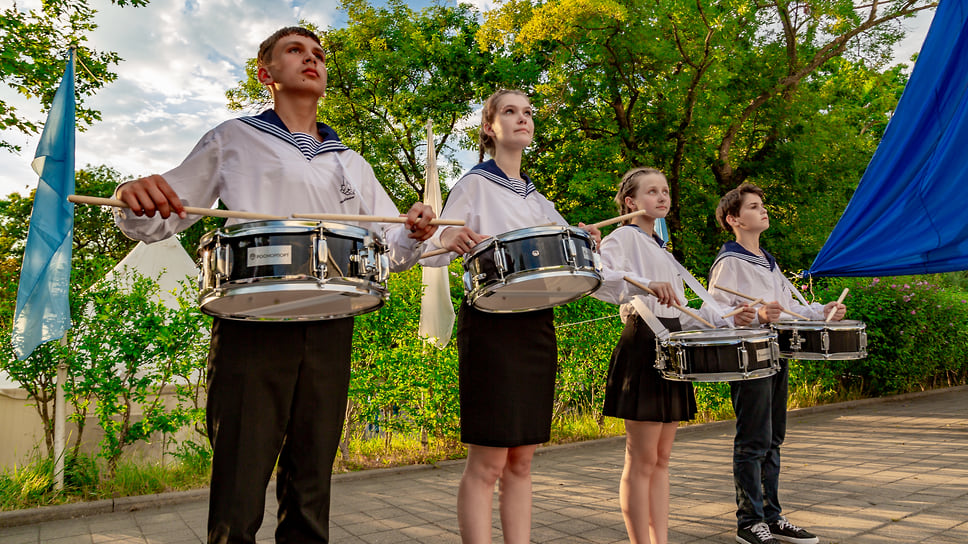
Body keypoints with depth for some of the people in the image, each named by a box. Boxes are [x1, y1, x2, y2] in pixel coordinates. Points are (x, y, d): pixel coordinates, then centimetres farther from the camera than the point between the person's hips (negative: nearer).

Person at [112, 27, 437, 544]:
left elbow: (391, 246, 19)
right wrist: (138, 201, -13)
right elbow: (161, 220, 10)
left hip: (330, 330, 3)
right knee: (238, 495, -4)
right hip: (253, 322, -3)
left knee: (311, 491, 10)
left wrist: (414, 233, -4)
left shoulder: (351, 164, 21)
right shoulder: (234, 140, 13)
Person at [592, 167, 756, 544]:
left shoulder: (663, 251, 23)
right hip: (642, 346, -9)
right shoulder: (625, 237, -3)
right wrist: (645, 285, -36)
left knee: (661, 459, 11)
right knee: (642, 460, -4)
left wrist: (726, 318, 12)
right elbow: (597, 278, -24)